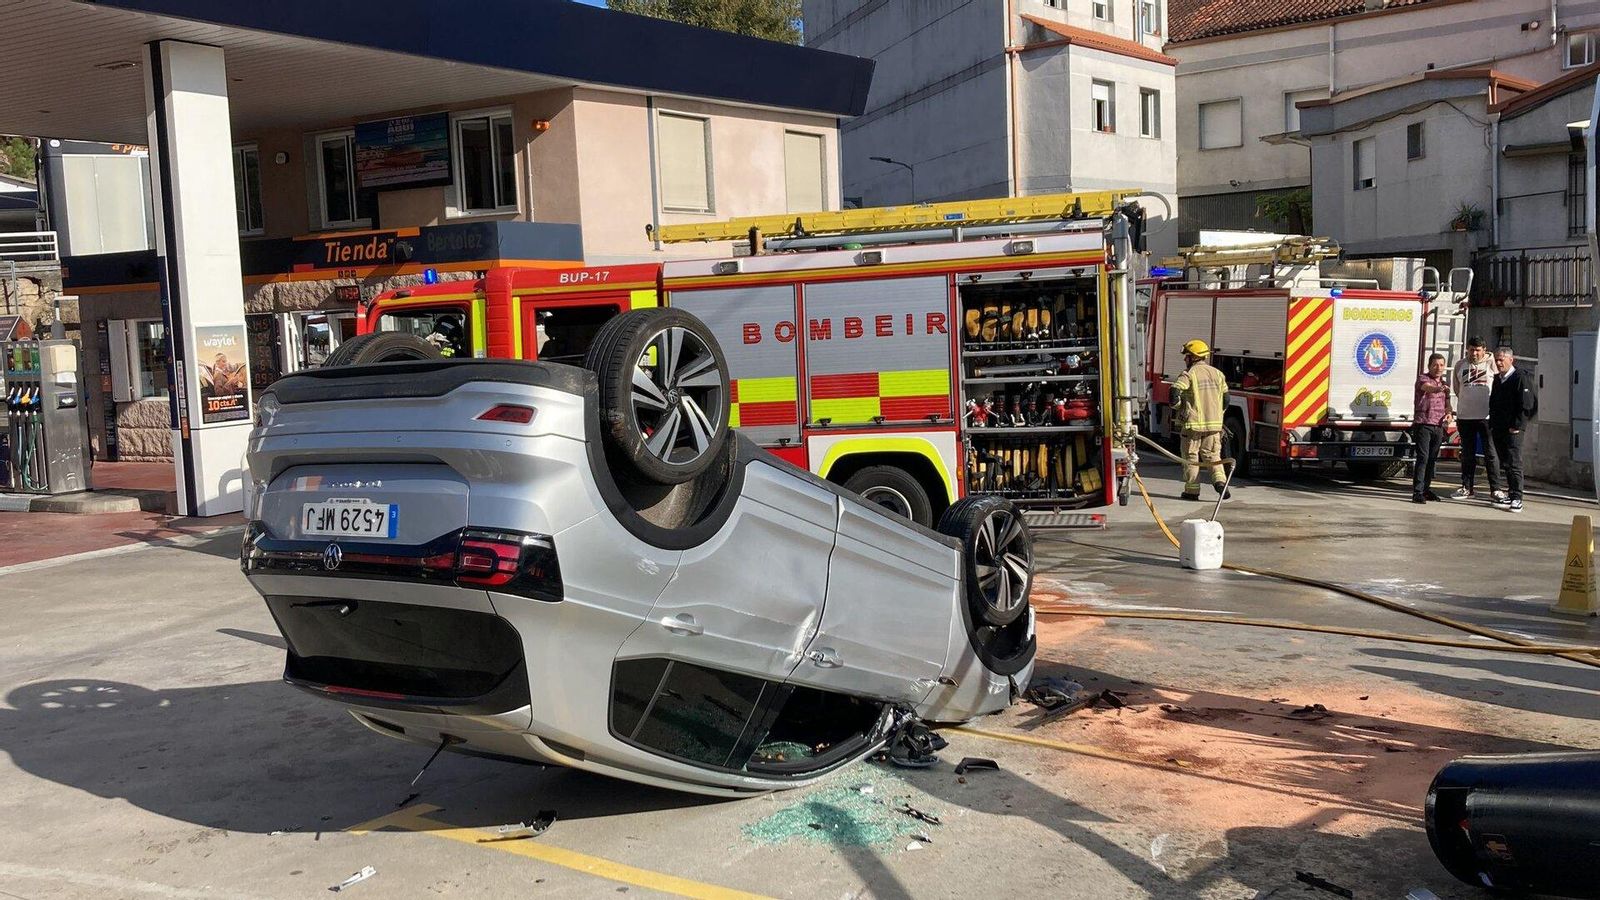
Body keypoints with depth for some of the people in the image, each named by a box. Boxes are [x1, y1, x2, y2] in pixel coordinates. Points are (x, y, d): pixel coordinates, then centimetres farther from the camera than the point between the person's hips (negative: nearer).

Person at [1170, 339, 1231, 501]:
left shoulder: (1188, 375, -8)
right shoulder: (1217, 374, 10)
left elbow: (1175, 391, -21)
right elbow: (1225, 399, 13)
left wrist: (1177, 406, -1)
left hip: (1193, 423, -5)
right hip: (1214, 424, 5)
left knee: (1191, 457, 6)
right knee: (1212, 455, 13)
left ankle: (1192, 490, 9)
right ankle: (1220, 480, -9)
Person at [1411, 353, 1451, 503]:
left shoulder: (1445, 383, 16)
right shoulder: (1423, 378, -6)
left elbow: (1446, 401, 25)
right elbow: (1427, 387, -28)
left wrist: (1448, 412, 3)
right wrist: (1438, 388, -50)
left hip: (1438, 426, 7)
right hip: (1423, 424, -7)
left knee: (1432, 459, 11)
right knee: (1423, 457, -13)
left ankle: (1426, 488, 21)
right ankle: (1417, 492, -15)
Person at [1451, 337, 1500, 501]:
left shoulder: (1491, 363, -1)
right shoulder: (1460, 365, 10)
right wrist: (1467, 401, 14)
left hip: (1486, 415, -4)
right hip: (1465, 415, 4)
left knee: (1491, 453, -2)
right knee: (1467, 455, 10)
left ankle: (1495, 489, 4)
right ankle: (1468, 488, 17)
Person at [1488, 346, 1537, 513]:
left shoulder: (1521, 378, -8)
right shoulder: (1497, 379, 17)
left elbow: (1527, 405, -12)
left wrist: (1517, 426, -15)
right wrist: (1492, 425, 15)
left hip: (1513, 430, -8)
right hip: (1498, 429, 8)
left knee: (1514, 464, -9)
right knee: (1505, 464, 11)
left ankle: (1517, 499, -10)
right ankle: (1511, 495, 17)